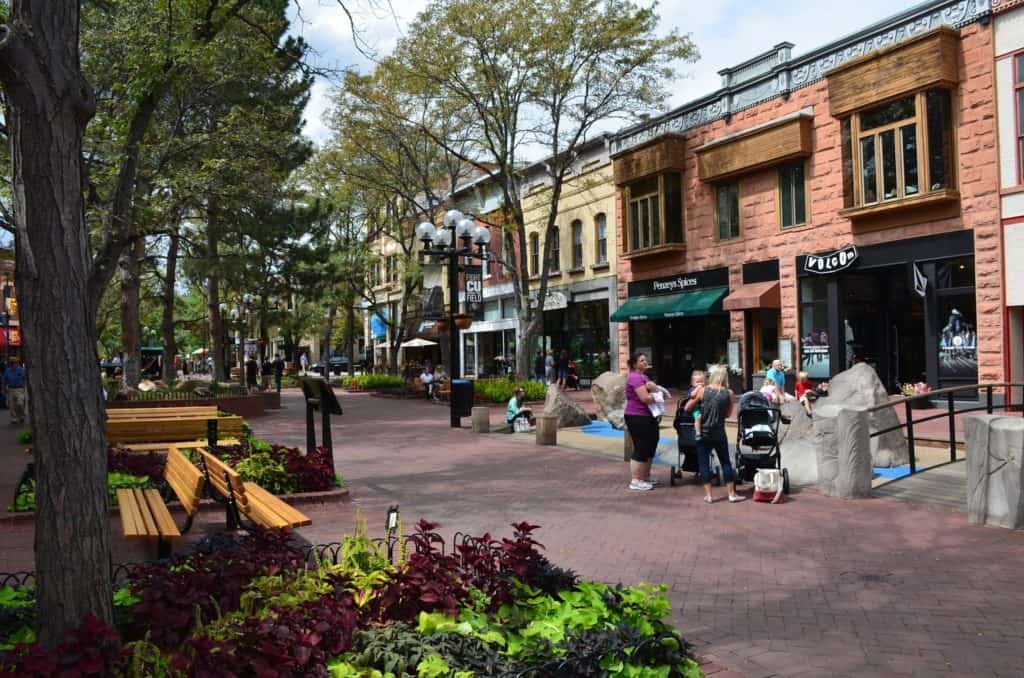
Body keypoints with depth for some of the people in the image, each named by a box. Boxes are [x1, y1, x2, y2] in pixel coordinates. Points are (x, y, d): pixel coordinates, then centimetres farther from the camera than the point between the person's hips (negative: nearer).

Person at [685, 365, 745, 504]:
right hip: (719, 434, 1)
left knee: (704, 463, 6)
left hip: (703, 433, -1)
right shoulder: (729, 394, -5)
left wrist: (693, 397, 14)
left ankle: (708, 495, 6)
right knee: (725, 462, 12)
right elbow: (728, 414, 5)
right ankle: (732, 494, 16)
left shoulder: (702, 391, -8)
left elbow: (687, 408, 0)